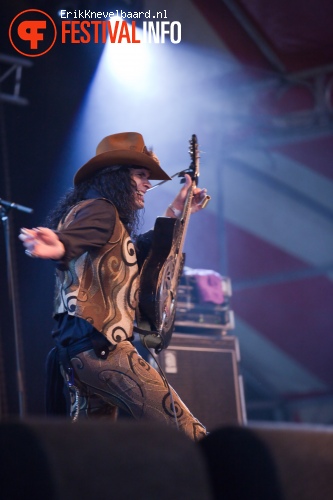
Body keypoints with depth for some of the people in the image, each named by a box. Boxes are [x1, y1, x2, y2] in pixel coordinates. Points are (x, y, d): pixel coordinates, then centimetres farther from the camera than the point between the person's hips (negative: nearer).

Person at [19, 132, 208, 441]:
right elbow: (69, 239, -29)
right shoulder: (101, 210, -7)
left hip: (75, 350, 11)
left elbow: (138, 252, 37)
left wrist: (174, 212, 35)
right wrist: (57, 246, -53)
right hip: (102, 346, -11)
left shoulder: (99, 213, 24)